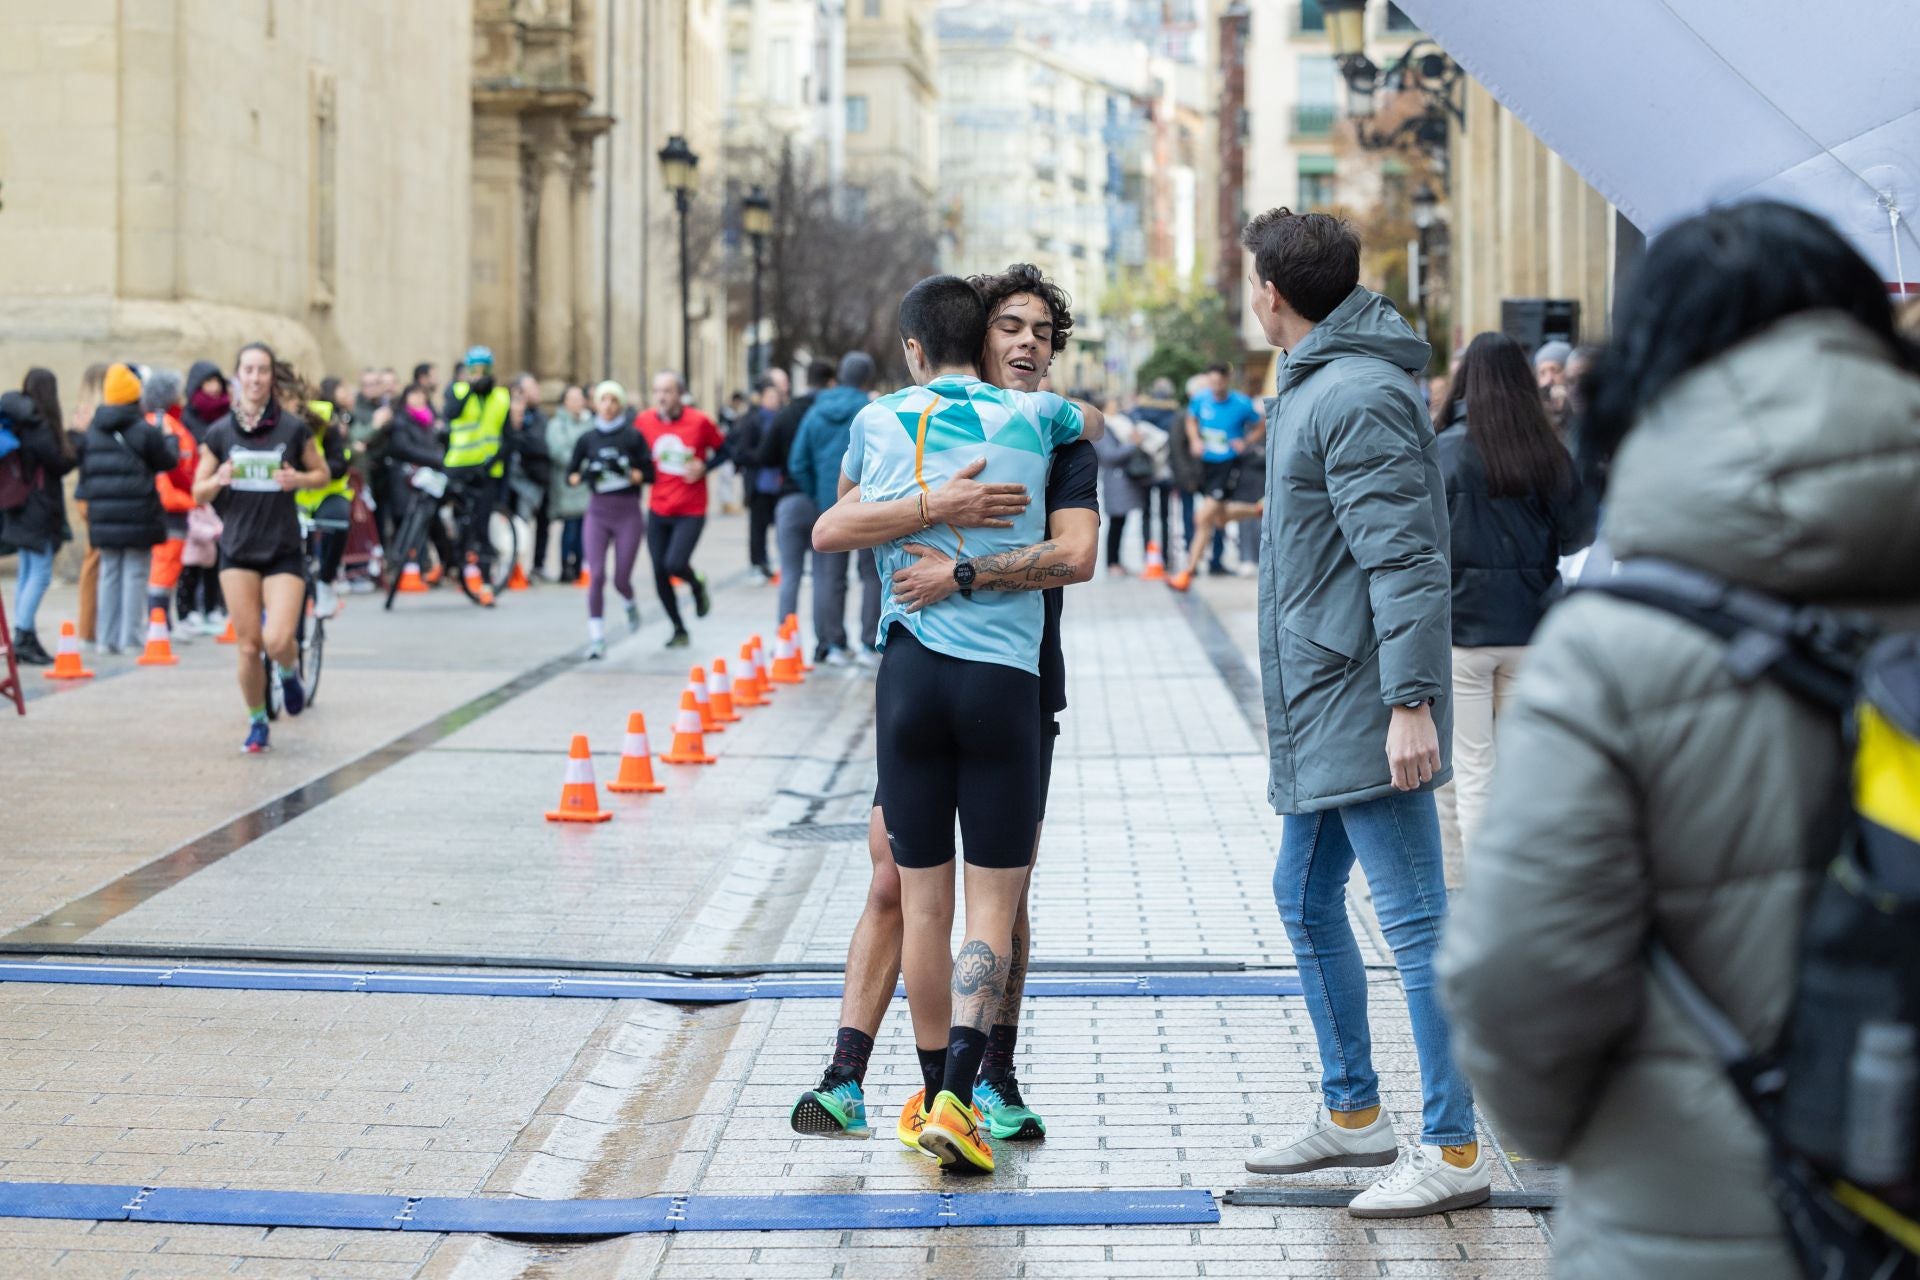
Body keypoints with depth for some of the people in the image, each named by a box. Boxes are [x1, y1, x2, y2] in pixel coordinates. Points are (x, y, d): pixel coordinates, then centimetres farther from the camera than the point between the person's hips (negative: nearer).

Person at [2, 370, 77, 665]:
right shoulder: (39, 425, -17)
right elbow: (60, 463, -15)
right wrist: (76, 439, -2)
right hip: (39, 509, -9)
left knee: (27, 574, 12)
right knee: (40, 574, -7)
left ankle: (25, 640, 16)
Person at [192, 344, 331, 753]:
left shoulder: (294, 428, -3)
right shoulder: (220, 433, 2)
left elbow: (323, 475, 8)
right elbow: (199, 493, 6)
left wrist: (298, 479, -13)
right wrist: (219, 479, -16)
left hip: (283, 550, -2)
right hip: (237, 550, 2)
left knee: (277, 641, -15)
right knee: (248, 645, 1)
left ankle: (290, 672, 21)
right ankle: (257, 723, 20)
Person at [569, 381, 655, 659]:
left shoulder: (633, 437, -1)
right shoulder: (587, 439, 6)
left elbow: (650, 473, -2)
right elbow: (570, 474, 11)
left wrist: (632, 474, -21)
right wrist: (581, 477, -11)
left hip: (628, 511, -2)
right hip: (598, 511, 2)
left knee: (621, 579, 0)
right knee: (596, 575, -10)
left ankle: (630, 603, 37)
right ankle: (596, 638, -6)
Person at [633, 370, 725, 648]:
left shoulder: (699, 422, -10)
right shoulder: (644, 421, -1)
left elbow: (722, 449, 3)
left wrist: (704, 466, -14)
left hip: (690, 511, -4)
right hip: (658, 510, 4)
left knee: (675, 564, -19)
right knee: (659, 573, 4)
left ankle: (698, 586, 18)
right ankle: (679, 630, 23)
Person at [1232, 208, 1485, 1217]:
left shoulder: (1360, 397, -16)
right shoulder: (1314, 386, 16)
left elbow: (1405, 560, -22)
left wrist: (1410, 701, -27)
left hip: (1364, 712, -11)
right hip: (1317, 712, 11)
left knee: (1413, 921, -7)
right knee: (1306, 901, 18)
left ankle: (1453, 1151, -4)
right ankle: (1352, 1113, 30)